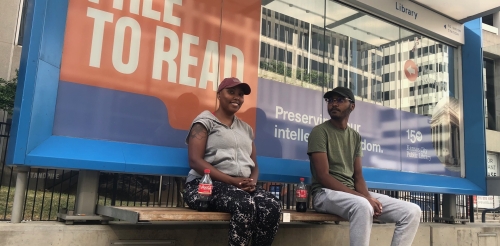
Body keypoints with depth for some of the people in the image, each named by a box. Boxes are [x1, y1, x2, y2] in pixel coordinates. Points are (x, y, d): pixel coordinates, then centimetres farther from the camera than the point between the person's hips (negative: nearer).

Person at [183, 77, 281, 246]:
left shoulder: (246, 128, 23)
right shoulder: (205, 121, 5)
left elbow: (254, 165, 20)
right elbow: (195, 161, -8)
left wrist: (252, 182, -6)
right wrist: (232, 180, -17)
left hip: (243, 187, 5)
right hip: (208, 184, -5)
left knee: (272, 206, -26)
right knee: (245, 204, -35)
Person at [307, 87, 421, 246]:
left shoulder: (355, 137, 16)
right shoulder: (320, 131, -4)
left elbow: (358, 176, 11)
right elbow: (323, 176, -13)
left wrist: (367, 196, -12)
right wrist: (362, 197, -20)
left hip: (352, 193, 7)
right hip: (326, 193, -6)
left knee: (412, 211, -7)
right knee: (362, 206, -40)